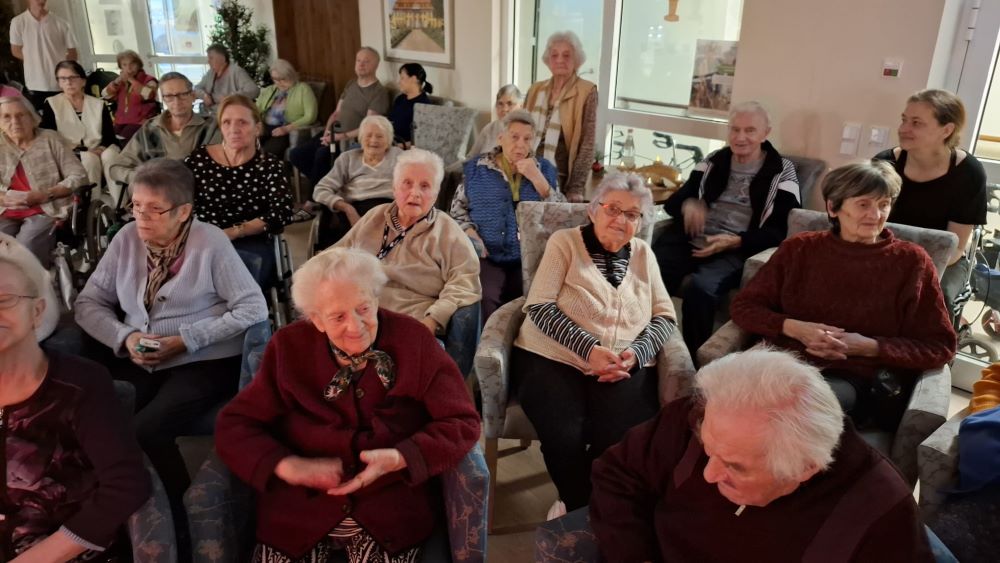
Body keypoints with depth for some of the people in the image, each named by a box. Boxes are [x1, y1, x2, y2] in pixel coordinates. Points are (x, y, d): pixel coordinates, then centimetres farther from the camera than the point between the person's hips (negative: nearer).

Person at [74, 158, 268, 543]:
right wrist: (125, 337, -11)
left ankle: (178, 522, -1)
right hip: (136, 362, 5)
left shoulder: (210, 243, -8)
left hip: (202, 363, -4)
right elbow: (89, 303, 9)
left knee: (144, 433, -25)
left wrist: (186, 339, -16)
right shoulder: (127, 239, 5)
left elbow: (254, 308, -13)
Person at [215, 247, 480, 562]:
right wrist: (289, 467, -19)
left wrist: (398, 459, -24)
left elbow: (463, 423, -8)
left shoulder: (413, 341, -6)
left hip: (391, 508, -1)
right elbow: (233, 426, -1)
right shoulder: (289, 347, -1)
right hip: (299, 508, 1)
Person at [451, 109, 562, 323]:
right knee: (484, 299, -29)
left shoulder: (544, 169, 13)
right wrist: (473, 237, -5)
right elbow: (458, 209, 12)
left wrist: (537, 179, -6)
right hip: (487, 258, 0)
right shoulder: (476, 168, 12)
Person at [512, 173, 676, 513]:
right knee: (564, 435, -29)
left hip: (625, 366, 3)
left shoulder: (643, 253, 16)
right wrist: (589, 349, -18)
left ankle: (593, 504, 1)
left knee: (626, 438, -27)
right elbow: (539, 305, -6)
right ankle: (578, 506, 1)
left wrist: (635, 353, -11)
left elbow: (665, 316, 11)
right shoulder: (565, 242, 5)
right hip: (553, 358, -2)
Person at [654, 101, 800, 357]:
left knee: (699, 288, -36)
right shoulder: (713, 161, 19)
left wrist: (735, 241, -15)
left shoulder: (782, 171, 9)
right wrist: (687, 204, -9)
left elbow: (780, 231, 0)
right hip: (691, 241, 3)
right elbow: (673, 201, 17)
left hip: (737, 252, -3)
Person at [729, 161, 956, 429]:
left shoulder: (911, 261, 7)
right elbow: (743, 306, 10)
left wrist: (869, 347, -10)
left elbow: (940, 347, 6)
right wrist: (793, 328, -9)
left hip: (859, 380, -1)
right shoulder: (800, 248, 11)